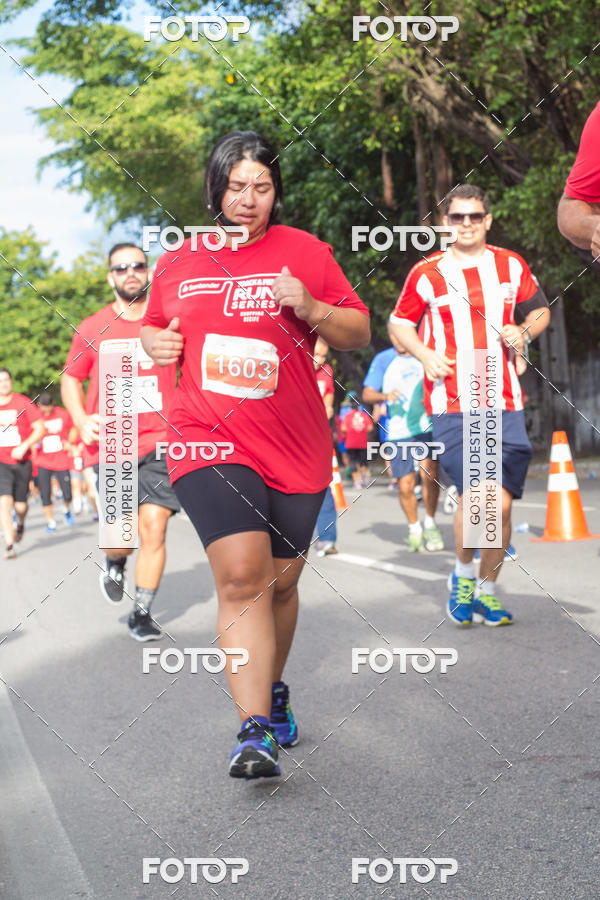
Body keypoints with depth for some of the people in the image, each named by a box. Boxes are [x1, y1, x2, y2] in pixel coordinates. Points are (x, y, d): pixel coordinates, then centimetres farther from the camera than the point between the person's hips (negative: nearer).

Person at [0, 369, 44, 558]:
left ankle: (20, 523, 44)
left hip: (22, 461, 0)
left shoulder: (23, 403, -4)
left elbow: (40, 429, -5)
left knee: (20, 505, 7)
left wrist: (24, 446, -16)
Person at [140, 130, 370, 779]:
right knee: (241, 575, -18)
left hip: (295, 447, 1)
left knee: (279, 581, 13)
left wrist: (312, 310, -13)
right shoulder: (177, 263, 9)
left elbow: (359, 333, 6)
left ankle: (272, 690, 37)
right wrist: (155, 343, 2)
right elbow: (155, 326, 25)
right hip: (209, 439, -1)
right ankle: (255, 729, -17)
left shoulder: (305, 252, 4)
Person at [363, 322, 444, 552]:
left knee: (430, 474, -16)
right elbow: (366, 394, 3)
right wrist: (385, 396, -17)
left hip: (427, 426, 1)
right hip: (398, 431, 0)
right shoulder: (383, 360, 5)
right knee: (405, 486, -3)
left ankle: (430, 524, 4)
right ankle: (414, 529, 20)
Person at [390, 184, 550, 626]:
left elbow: (541, 311, 22)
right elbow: (400, 322, 15)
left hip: (505, 406, 3)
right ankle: (463, 574, 12)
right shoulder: (426, 273, 3)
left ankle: (487, 591, 20)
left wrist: (524, 331, 1)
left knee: (501, 505, 1)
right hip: (451, 405, -2)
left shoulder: (512, 266, 9)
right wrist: (424, 354, -4)